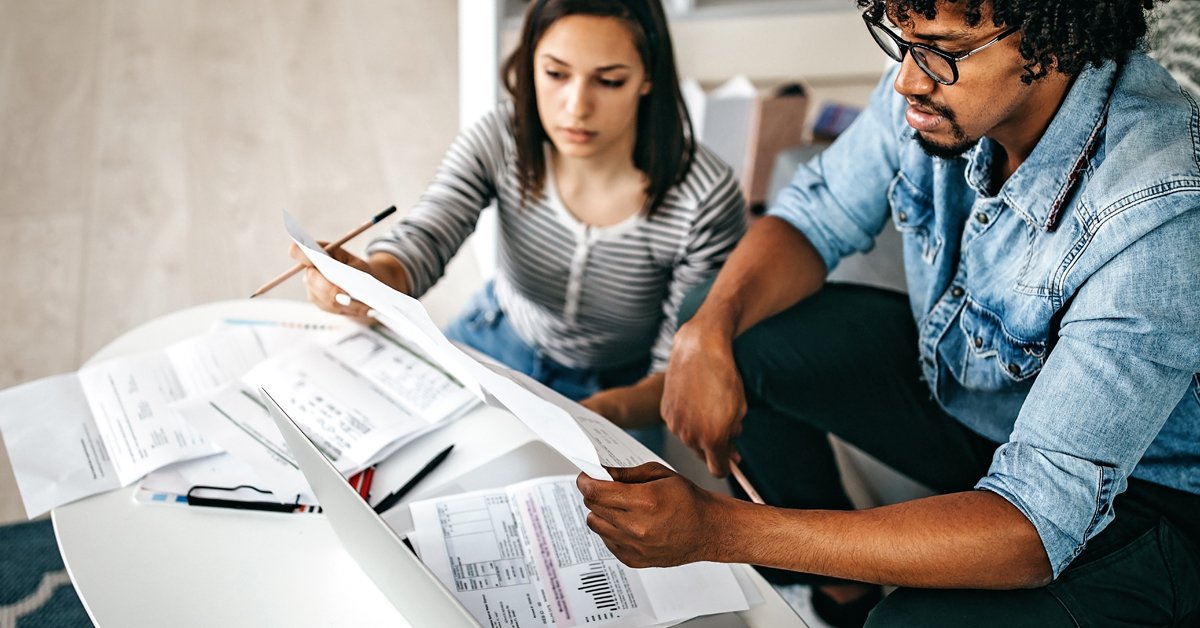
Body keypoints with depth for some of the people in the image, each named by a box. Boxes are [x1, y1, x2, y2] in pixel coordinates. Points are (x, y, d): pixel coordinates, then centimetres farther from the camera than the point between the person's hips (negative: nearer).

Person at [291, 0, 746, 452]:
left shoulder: (706, 202, -28)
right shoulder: (500, 141, -19)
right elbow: (420, 241, -25)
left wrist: (611, 410, -44)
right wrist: (369, 277, -50)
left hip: (615, 388, -2)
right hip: (495, 342, 3)